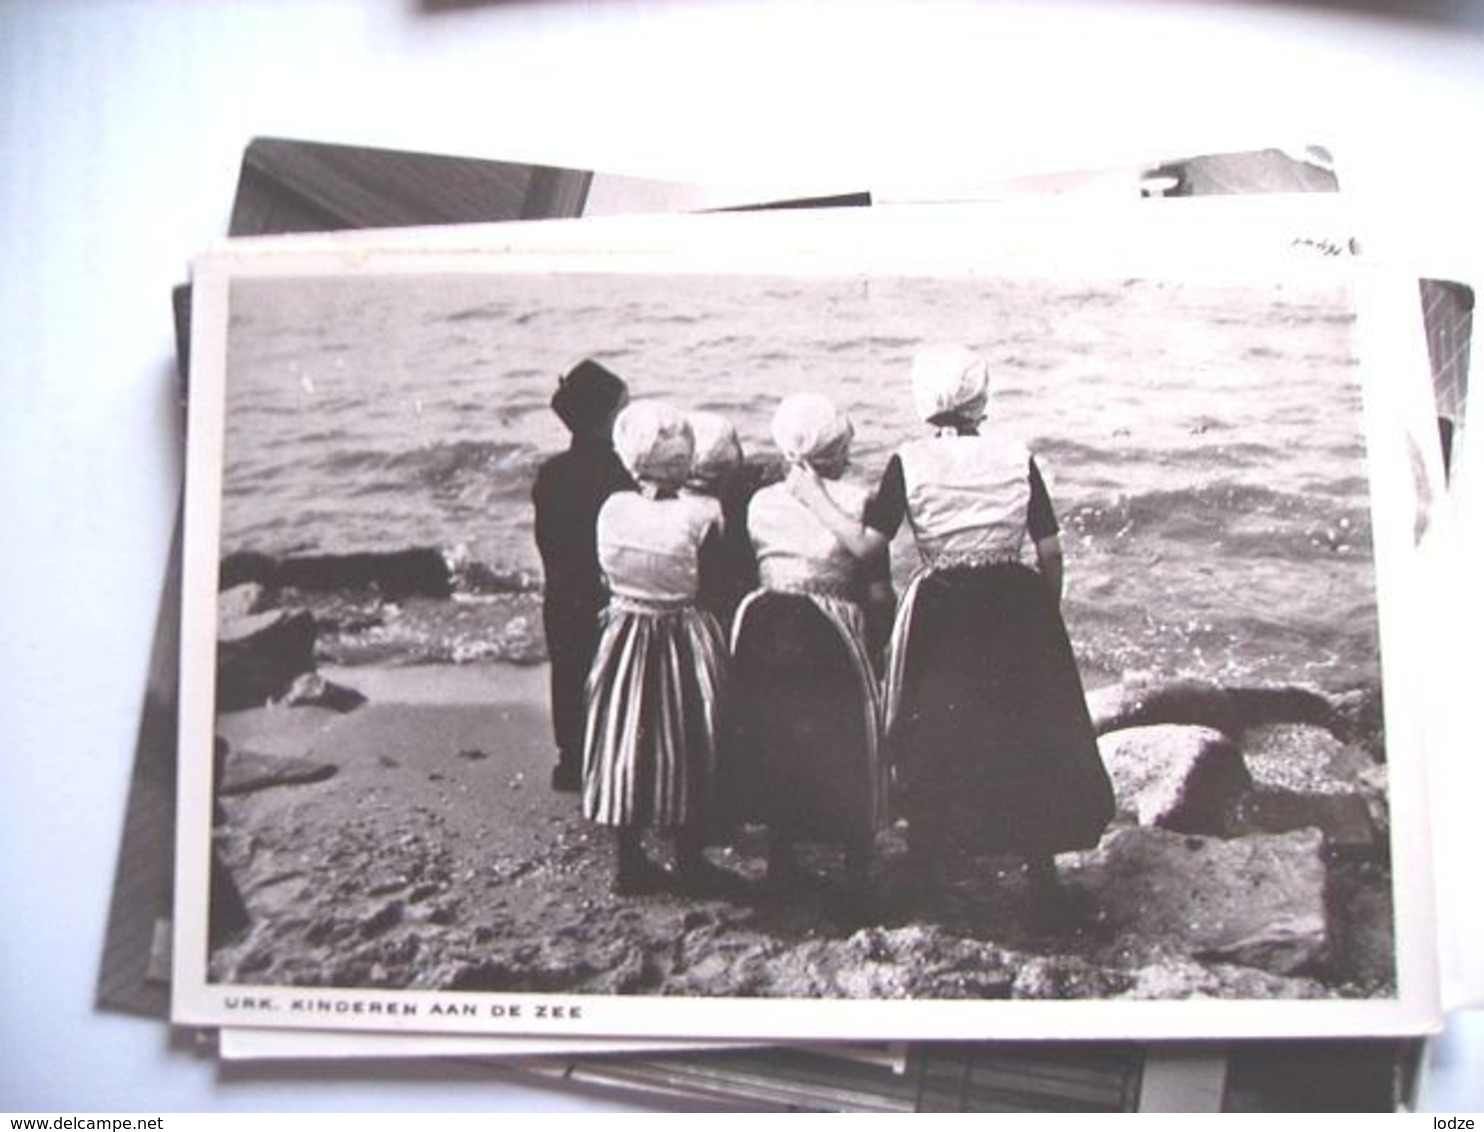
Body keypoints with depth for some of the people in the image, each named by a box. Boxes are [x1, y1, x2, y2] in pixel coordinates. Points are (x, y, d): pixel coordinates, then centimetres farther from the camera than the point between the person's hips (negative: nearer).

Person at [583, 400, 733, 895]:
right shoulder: (700, 515, -19)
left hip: (625, 636, 4)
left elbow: (608, 573, 3)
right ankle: (689, 862, 20)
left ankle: (629, 861, 22)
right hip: (685, 644, -3)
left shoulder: (612, 509, -8)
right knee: (687, 747, 10)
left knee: (628, 742, 14)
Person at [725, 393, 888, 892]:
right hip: (830, 635, -4)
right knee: (846, 747, 7)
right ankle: (856, 865, 13)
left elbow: (744, 575, 6)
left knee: (773, 743, 13)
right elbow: (875, 586, -6)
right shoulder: (855, 501, -7)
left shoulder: (761, 502, 4)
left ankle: (781, 861, 20)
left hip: (764, 631, 4)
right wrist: (878, 646, 3)